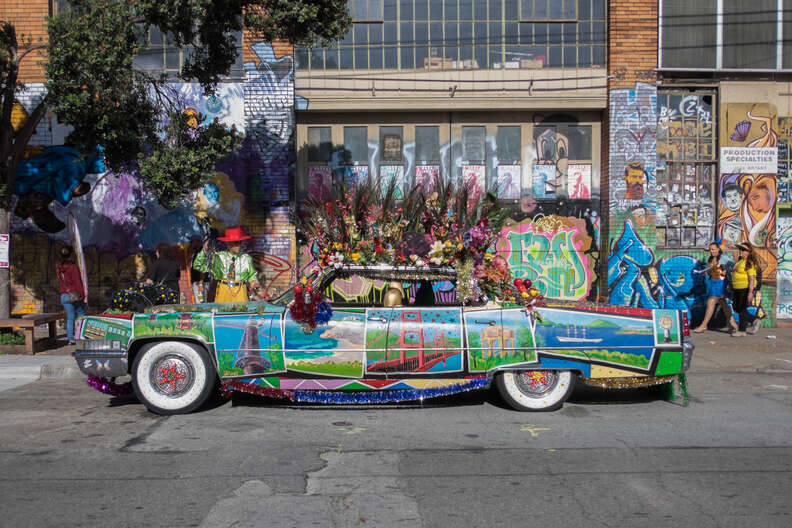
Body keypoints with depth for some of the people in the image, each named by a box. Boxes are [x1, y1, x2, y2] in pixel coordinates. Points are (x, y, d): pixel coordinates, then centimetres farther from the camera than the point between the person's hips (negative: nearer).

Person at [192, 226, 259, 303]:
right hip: (223, 291, 0)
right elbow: (198, 266, 6)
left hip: (240, 293, 0)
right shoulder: (219, 257, 2)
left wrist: (253, 281, -7)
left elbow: (252, 274, 15)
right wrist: (204, 251, -8)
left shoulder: (246, 258, 3)